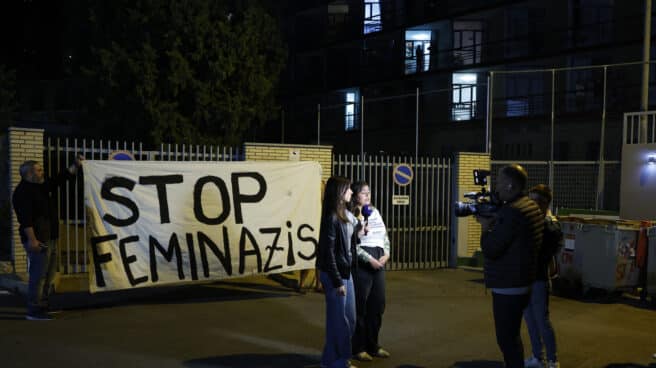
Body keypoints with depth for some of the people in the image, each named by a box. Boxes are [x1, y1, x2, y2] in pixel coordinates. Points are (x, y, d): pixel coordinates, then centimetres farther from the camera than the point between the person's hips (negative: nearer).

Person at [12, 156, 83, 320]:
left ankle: (43, 306, 25)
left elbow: (62, 178, 23)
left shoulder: (43, 186, 15)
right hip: (38, 241, -10)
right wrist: (32, 239, -26)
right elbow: (25, 219, -21)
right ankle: (34, 311, -4)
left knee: (48, 275, 15)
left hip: (50, 239, 10)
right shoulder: (23, 192, -13)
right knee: (38, 275, -9)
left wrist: (76, 164, 16)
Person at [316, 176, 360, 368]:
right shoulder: (331, 218, -18)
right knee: (338, 319, 3)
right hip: (334, 274, -9)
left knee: (349, 318, 17)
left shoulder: (346, 215, 8)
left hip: (346, 272, 9)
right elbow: (328, 252, -19)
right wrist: (338, 281, -18)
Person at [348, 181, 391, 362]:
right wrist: (370, 260, -15)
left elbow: (385, 235, 16)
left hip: (379, 262, 7)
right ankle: (358, 348, 13)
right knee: (360, 306, 1)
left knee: (378, 305, 12)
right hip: (361, 264, -7)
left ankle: (373, 345, 25)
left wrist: (386, 254, 0)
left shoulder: (375, 212, 13)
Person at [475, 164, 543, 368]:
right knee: (512, 336, 20)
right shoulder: (530, 206, 11)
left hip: (509, 287, -10)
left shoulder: (512, 211, -21)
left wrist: (485, 227, -6)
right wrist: (493, 222, 3)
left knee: (506, 339, -2)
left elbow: (490, 250, -22)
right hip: (518, 283, 10)